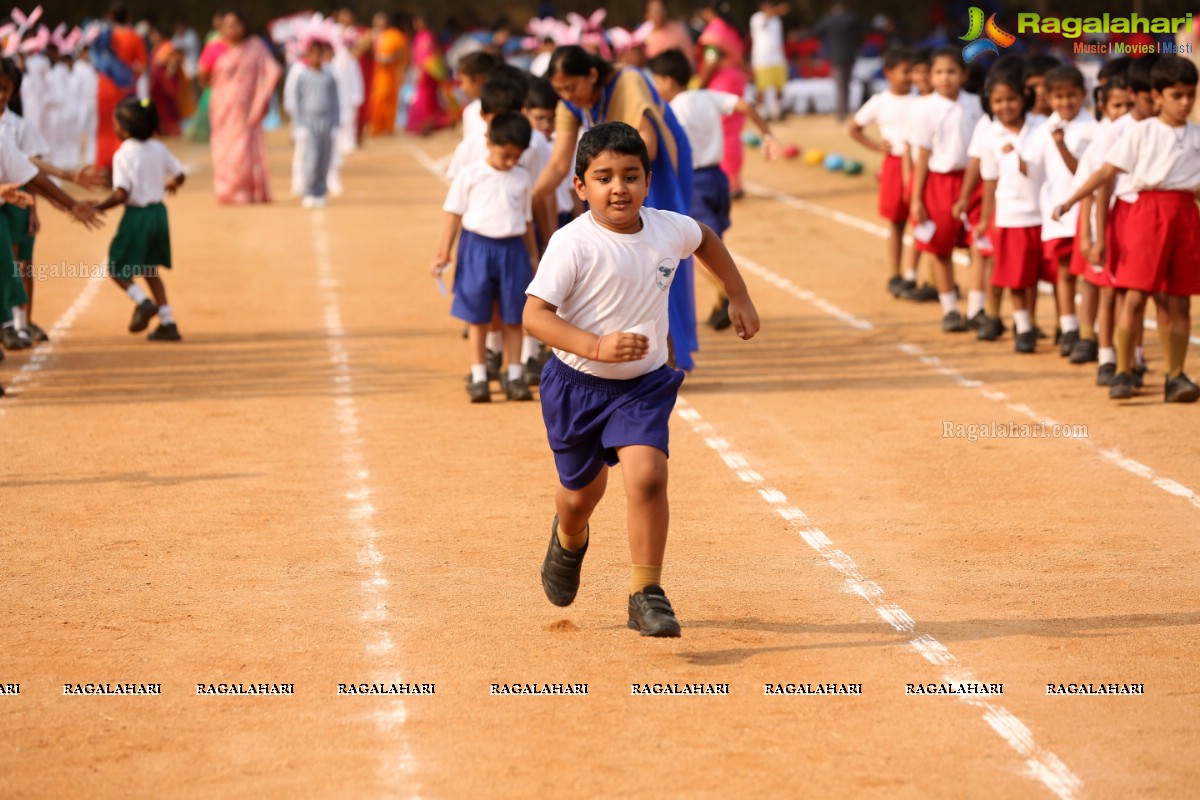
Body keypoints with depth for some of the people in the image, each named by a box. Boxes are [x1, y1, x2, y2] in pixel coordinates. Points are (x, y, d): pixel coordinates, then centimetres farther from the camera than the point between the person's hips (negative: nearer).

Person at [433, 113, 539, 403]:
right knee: (477, 317, 3)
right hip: (477, 248, -2)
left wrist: (533, 256, 16)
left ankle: (514, 377, 14)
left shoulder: (523, 178, 7)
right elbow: (454, 215, 1)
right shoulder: (469, 175, -2)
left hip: (512, 250, 2)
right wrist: (443, 255, -3)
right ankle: (479, 378, 10)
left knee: (514, 318, 6)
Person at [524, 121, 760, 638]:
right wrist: (596, 346, -38)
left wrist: (739, 297, 19)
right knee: (582, 492, 16)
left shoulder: (669, 229, -6)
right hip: (577, 383, -2)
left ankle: (646, 596, -8)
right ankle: (570, 540, 54)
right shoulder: (573, 243, -21)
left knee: (647, 476, -21)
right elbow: (534, 314, -26)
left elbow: (706, 240, 19)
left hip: (644, 384, 2)